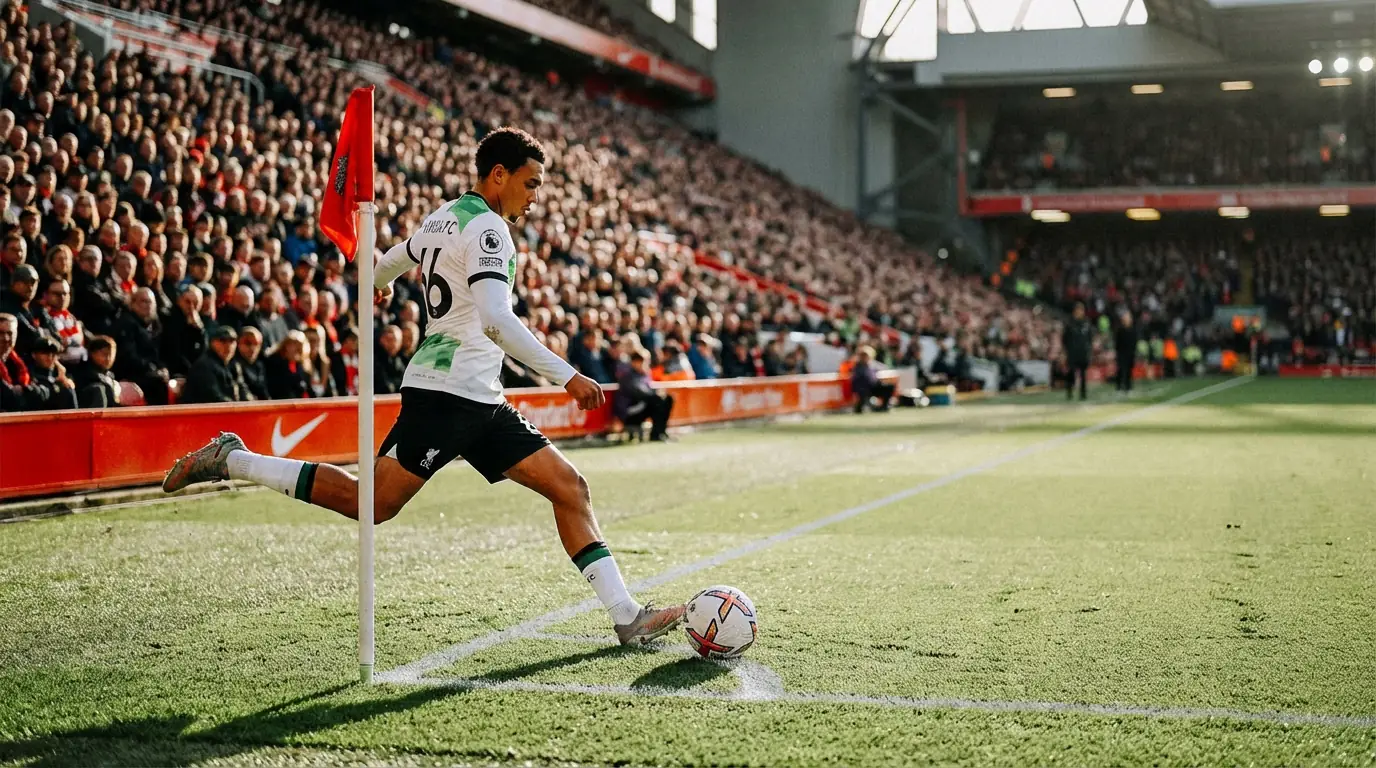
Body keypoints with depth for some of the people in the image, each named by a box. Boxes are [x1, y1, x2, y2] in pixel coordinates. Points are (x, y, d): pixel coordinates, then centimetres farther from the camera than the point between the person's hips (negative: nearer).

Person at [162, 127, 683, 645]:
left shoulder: (445, 217, 18)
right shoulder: (487, 227, -11)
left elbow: (393, 259, 37)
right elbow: (495, 321, -25)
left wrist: (378, 286, 60)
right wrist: (567, 377, -25)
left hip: (480, 402, 10)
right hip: (448, 392, -10)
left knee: (569, 487, 2)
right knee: (371, 504, -11)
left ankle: (627, 617, -1)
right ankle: (230, 461, 3)